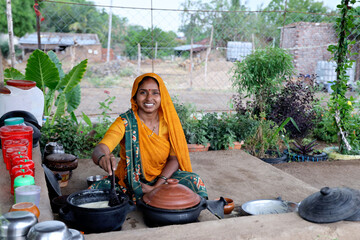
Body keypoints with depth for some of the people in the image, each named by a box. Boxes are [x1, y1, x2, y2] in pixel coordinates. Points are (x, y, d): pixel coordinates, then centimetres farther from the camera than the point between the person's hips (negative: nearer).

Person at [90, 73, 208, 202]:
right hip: (130, 181, 0)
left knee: (193, 180, -26)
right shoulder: (125, 122, -12)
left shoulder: (168, 121, -4)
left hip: (162, 178, 1)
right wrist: (103, 158, -53)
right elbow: (99, 150, -26)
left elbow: (175, 158, -5)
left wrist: (156, 187, -19)